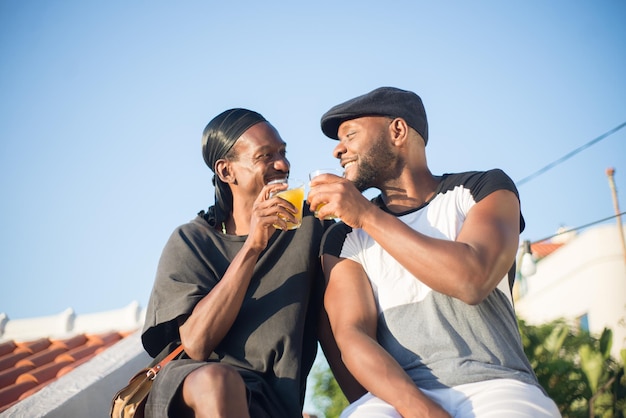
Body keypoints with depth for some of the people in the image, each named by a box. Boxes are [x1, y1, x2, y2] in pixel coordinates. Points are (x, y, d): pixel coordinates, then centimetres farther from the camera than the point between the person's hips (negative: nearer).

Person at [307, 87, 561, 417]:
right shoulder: (343, 239, 12)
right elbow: (352, 335, -3)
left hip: (495, 386, -2)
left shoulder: (483, 189, 7)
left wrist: (367, 215, -10)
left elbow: (473, 281, -13)